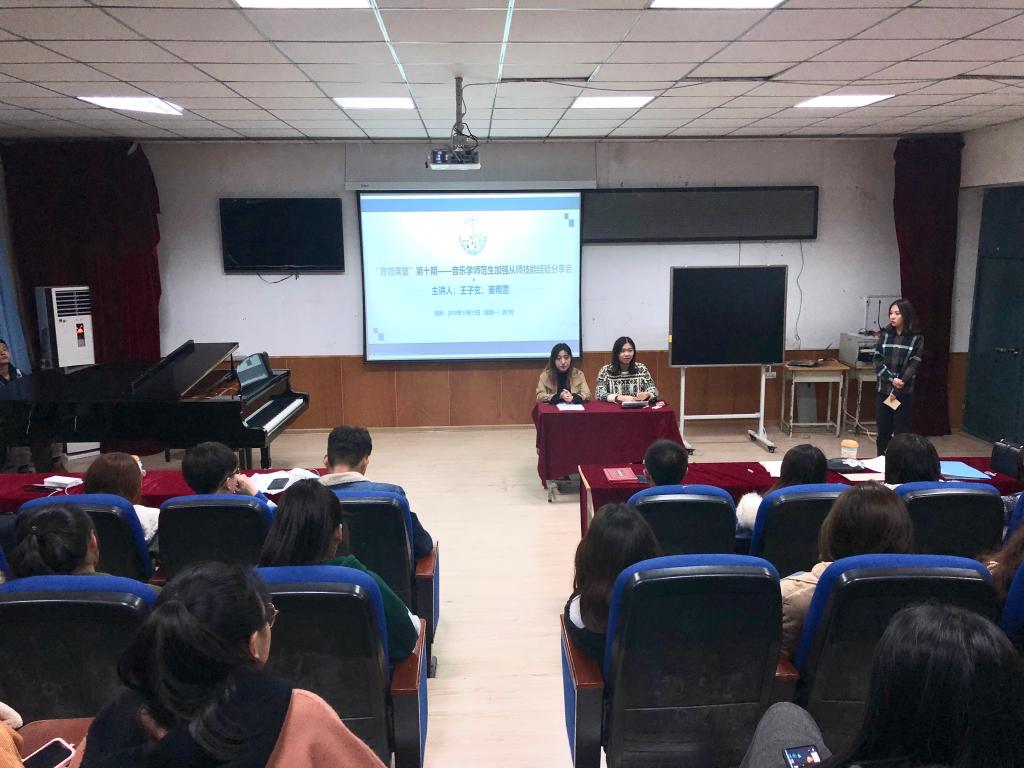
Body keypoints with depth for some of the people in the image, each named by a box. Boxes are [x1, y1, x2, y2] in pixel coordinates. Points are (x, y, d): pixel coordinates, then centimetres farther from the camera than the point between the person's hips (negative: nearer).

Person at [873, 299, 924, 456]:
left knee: (901, 432, 1)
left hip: (904, 393, -2)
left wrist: (897, 390, -15)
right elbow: (878, 361, 0)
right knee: (883, 432, 7)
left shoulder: (916, 338, -3)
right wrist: (892, 379, -15)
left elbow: (913, 366, -8)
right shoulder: (884, 335, 6)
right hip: (883, 390, 2)